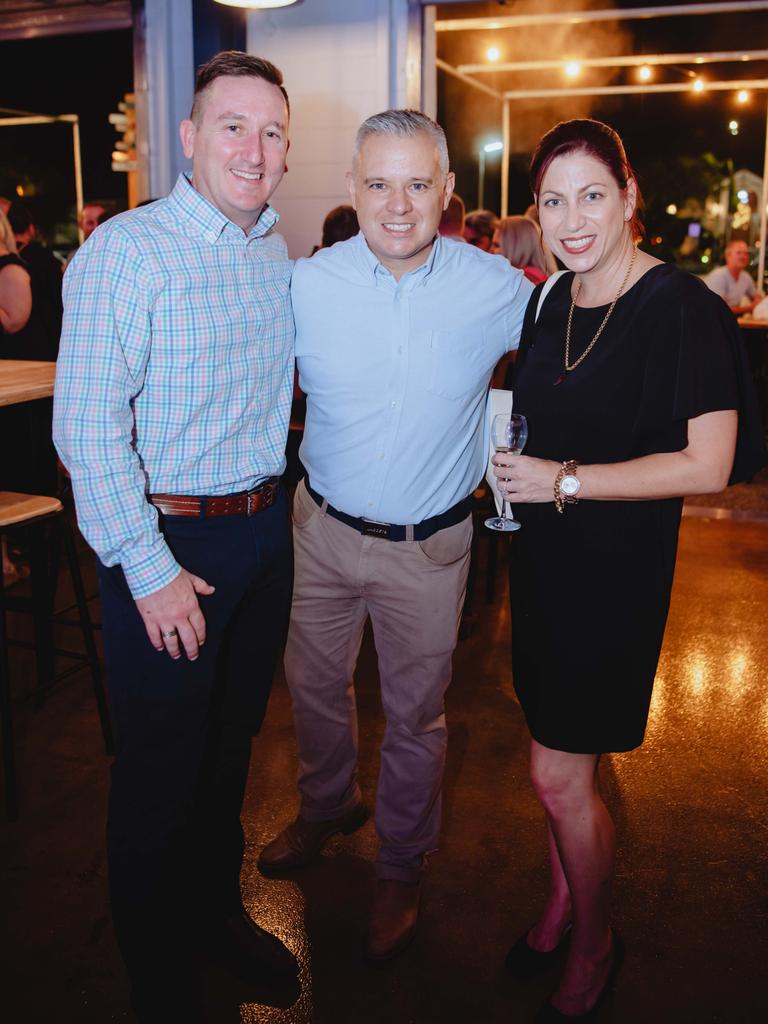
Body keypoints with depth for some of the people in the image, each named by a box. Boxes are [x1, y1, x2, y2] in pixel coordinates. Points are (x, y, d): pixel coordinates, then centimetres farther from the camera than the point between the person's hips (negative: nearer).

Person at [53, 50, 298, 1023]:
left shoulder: (278, 257, 9)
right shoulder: (126, 250, -13)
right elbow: (86, 430, -18)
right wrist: (151, 571, -18)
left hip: (264, 533, 7)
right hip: (168, 542, -6)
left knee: (231, 748, 20)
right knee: (160, 773, 7)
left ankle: (218, 913, 43)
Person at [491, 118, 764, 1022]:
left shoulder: (683, 311, -15)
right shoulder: (549, 301, 7)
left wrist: (564, 481, -19)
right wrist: (509, 464, 2)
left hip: (616, 567, -6)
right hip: (543, 554, 6)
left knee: (559, 774, 1)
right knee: (554, 758, 17)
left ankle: (593, 946, 28)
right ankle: (560, 902, 41)